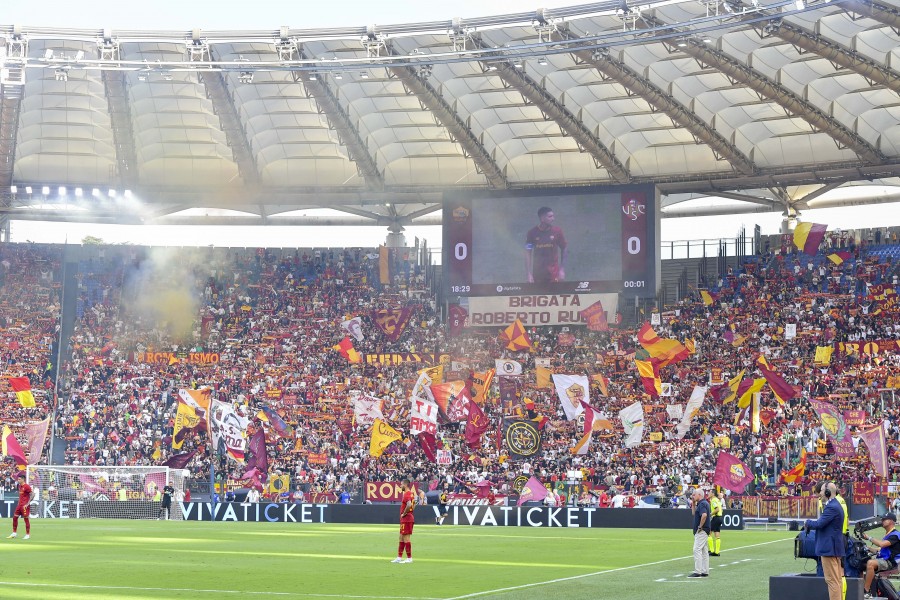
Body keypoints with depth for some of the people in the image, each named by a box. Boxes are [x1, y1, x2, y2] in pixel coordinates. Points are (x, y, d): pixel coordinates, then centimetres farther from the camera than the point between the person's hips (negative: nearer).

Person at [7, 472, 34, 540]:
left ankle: (28, 535, 3)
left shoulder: (26, 486, -14)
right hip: (19, 505, 9)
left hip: (25, 506, -9)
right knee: (15, 517, 9)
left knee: (26, 519, -4)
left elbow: (32, 494, -19)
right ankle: (14, 533, 17)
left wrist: (28, 503, -20)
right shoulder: (19, 486, 13)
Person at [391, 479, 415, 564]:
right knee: (401, 537, 16)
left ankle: (409, 558, -4)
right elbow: (413, 504, 26)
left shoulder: (406, 494, -17)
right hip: (410, 517, 11)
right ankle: (399, 557, 21)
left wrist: (404, 514, -19)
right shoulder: (412, 493, 15)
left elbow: (409, 505, -32)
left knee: (406, 538, -7)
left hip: (406, 518, -11)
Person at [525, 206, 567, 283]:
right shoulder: (532, 233, -7)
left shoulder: (557, 231, -4)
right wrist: (529, 274, -9)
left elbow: (565, 249, 5)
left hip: (553, 273, 0)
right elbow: (528, 254, -4)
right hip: (538, 273, 0)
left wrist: (562, 269, -1)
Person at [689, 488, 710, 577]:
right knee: (704, 551, 12)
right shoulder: (702, 503, 17)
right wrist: (694, 503, 18)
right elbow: (694, 513, 29)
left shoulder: (702, 504, -15)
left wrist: (700, 526, -23)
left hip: (701, 531, -11)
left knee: (697, 550, -12)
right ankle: (705, 572, 15)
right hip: (702, 532, 11)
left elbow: (704, 515, -32)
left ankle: (697, 572, -14)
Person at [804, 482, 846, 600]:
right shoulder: (835, 505, 15)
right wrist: (810, 524, 3)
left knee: (832, 580, -8)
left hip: (829, 548, -11)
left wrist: (808, 523, -4)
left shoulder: (831, 507, -19)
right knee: (837, 579, 13)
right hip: (835, 547, 11)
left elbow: (819, 524, -22)